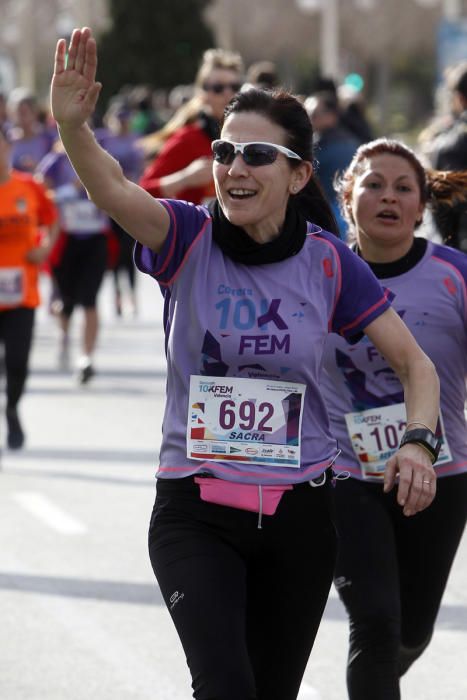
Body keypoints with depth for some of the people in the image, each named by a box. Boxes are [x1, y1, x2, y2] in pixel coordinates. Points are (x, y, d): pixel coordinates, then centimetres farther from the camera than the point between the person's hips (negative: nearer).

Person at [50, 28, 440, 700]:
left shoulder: (330, 262, -4)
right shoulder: (190, 236, -8)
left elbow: (416, 364, 2)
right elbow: (114, 190, -29)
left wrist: (418, 442, -17)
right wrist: (72, 126, -50)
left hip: (298, 512, 2)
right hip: (195, 511, -2)